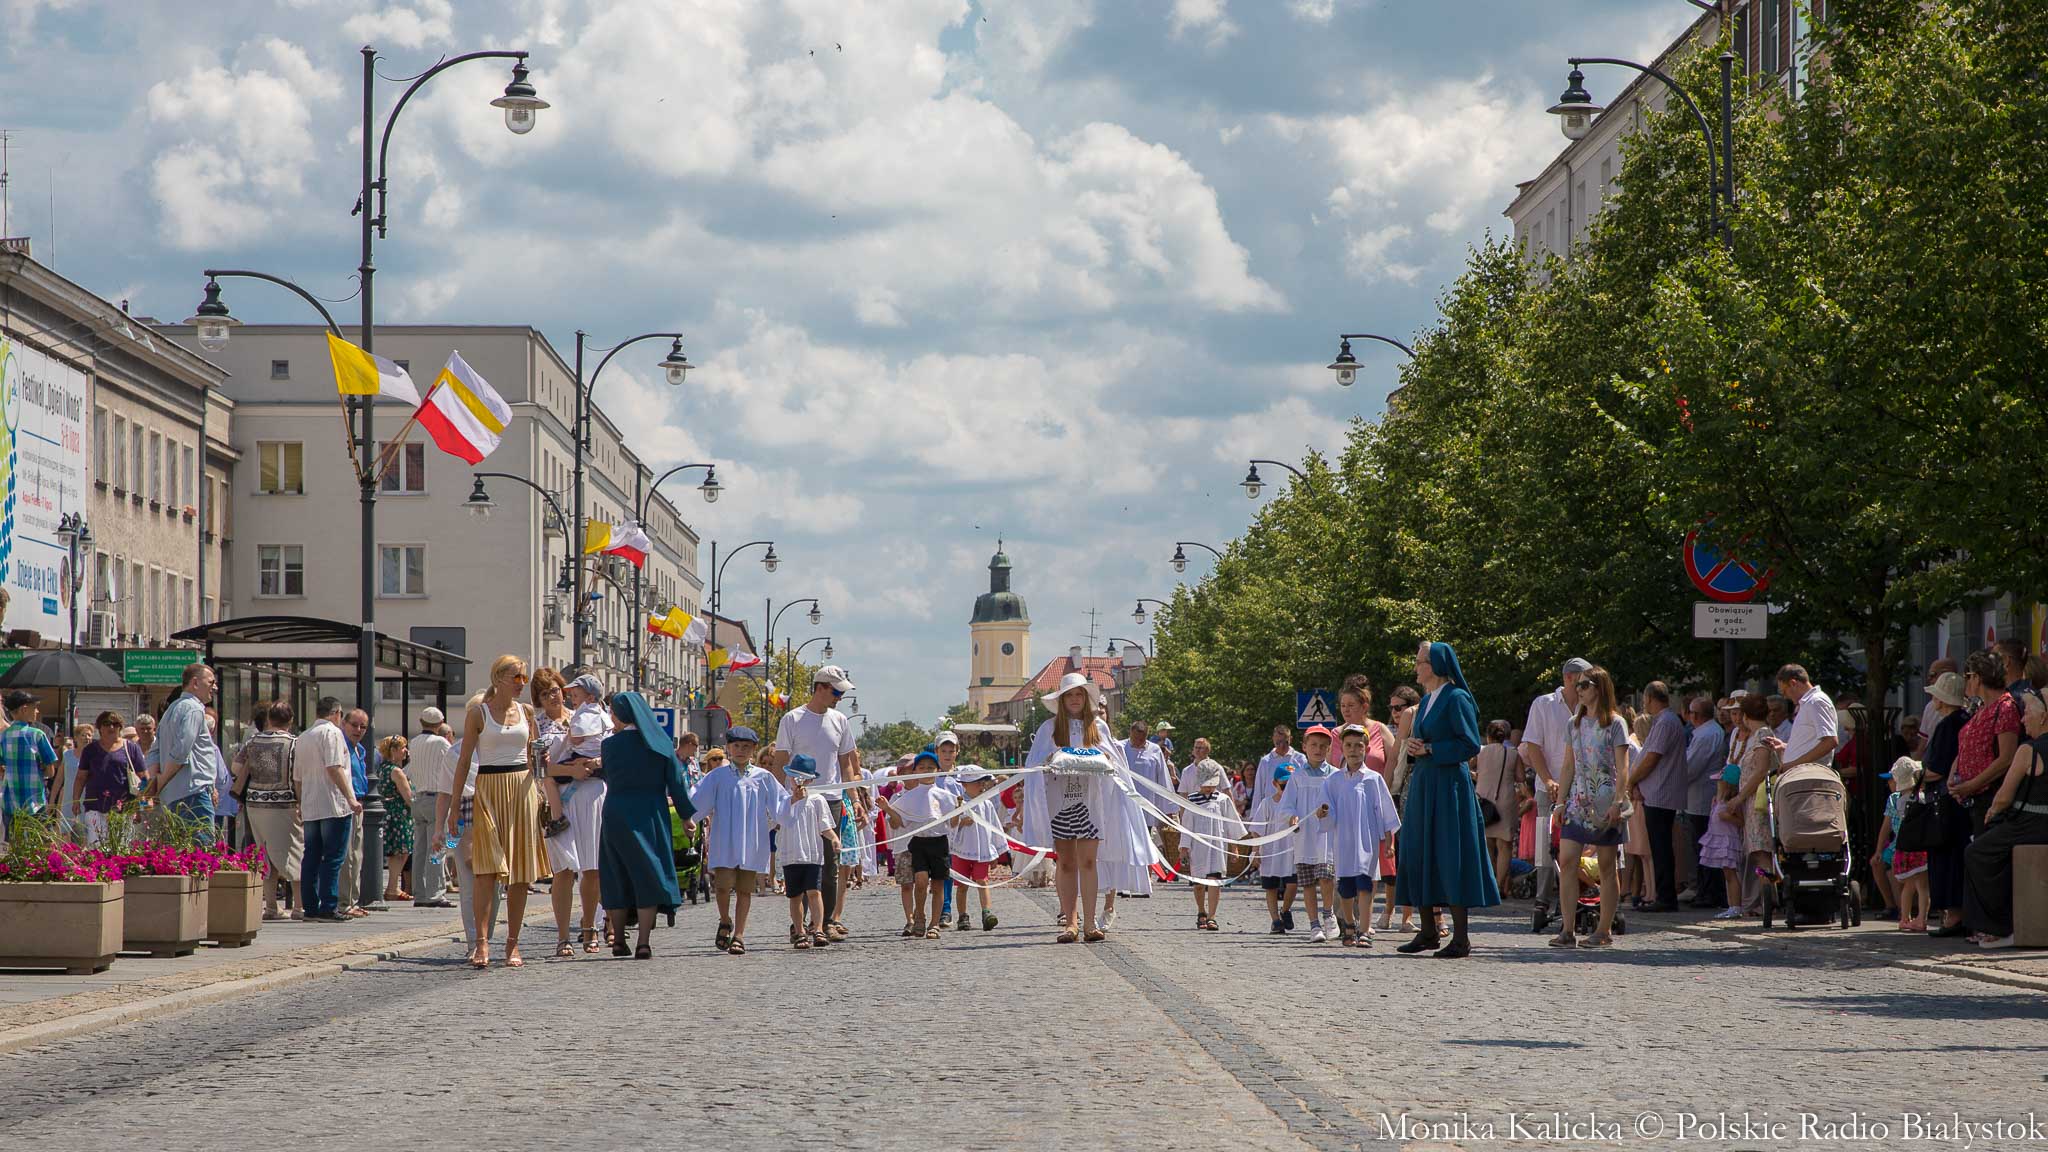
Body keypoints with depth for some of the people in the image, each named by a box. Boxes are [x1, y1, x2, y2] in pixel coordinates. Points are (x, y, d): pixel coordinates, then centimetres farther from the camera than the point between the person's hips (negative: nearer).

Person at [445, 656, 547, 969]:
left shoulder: (525, 712, 11)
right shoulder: (479, 712, 0)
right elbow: (464, 760, 0)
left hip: (522, 790, 4)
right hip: (488, 790, -4)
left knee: (520, 872, 2)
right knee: (488, 867, -15)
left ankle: (513, 944, 7)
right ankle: (482, 943, -17)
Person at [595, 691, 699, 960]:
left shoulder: (609, 745, -4)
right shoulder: (661, 743, -1)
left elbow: (608, 779, 8)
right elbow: (676, 782, 1)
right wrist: (687, 814, 10)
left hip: (616, 814, 0)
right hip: (650, 815, 0)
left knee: (617, 877, 11)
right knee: (648, 877, 3)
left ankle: (618, 940, 14)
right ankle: (643, 943, -7)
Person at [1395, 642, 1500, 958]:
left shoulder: (1456, 699, -10)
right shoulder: (1427, 700, 16)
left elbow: (1470, 744, -15)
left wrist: (1429, 750, -16)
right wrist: (1414, 749, 2)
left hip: (1448, 786, -9)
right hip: (1422, 786, 9)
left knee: (1450, 858, -8)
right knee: (1419, 856, 9)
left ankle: (1461, 938, -5)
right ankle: (1428, 931, 17)